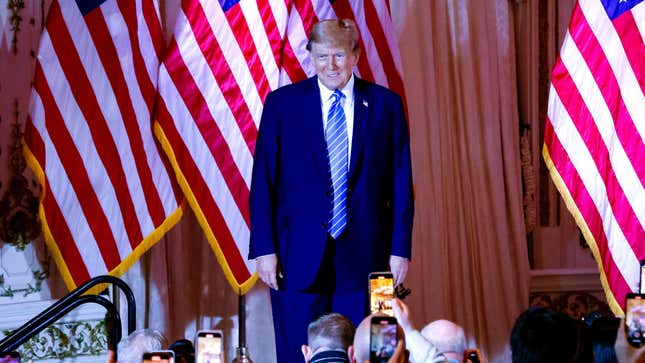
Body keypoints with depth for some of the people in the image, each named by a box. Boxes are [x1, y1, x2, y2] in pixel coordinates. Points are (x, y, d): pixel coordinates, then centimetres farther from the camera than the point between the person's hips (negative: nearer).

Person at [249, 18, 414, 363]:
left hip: (363, 256, 1)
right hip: (299, 257, -1)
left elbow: (401, 183, 6)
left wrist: (400, 248, 1)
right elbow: (263, 182, 1)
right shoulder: (282, 103, 3)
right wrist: (264, 248, -5)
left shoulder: (386, 104, 6)